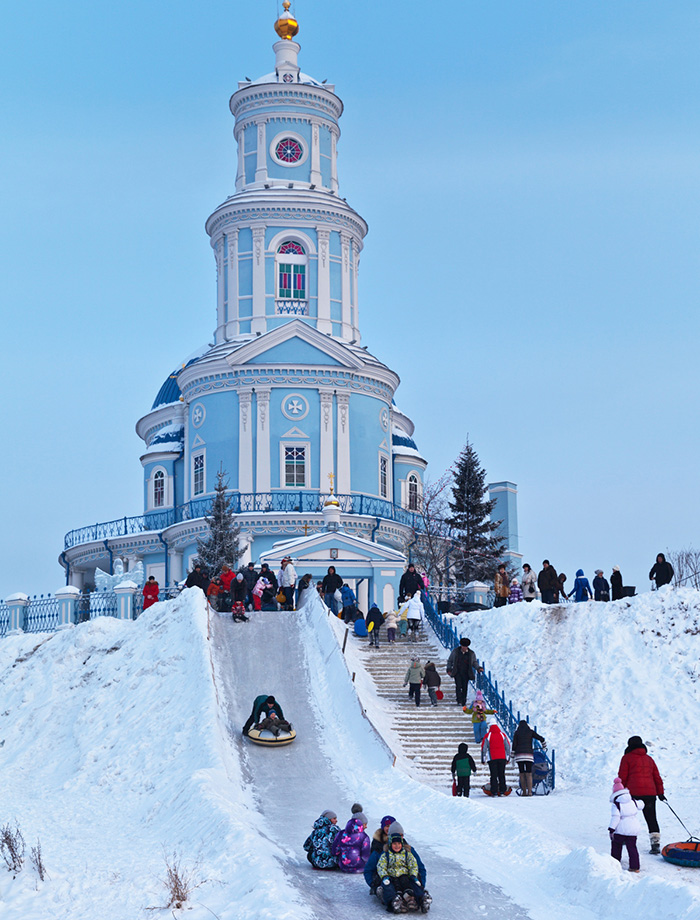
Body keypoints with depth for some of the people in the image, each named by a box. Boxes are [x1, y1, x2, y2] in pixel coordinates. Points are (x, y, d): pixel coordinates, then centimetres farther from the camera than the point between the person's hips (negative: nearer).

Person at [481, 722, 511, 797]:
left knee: (493, 776, -1)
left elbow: (484, 748, -1)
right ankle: (502, 791, 3)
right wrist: (508, 758, 17)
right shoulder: (502, 735, 8)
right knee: (502, 775, 7)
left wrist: (483, 759, 4)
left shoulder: (488, 736, 0)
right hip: (502, 758, 2)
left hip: (492, 758, -2)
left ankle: (494, 792, -5)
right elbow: (508, 747, 11)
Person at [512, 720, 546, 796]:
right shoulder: (530, 732, 8)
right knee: (529, 774, -4)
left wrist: (513, 756, 6)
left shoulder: (517, 733, 7)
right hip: (529, 755, 0)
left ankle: (524, 792, 4)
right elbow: (541, 738, 7)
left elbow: (514, 745, 2)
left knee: (522, 774, 6)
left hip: (519, 755, 0)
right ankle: (529, 791, -15)